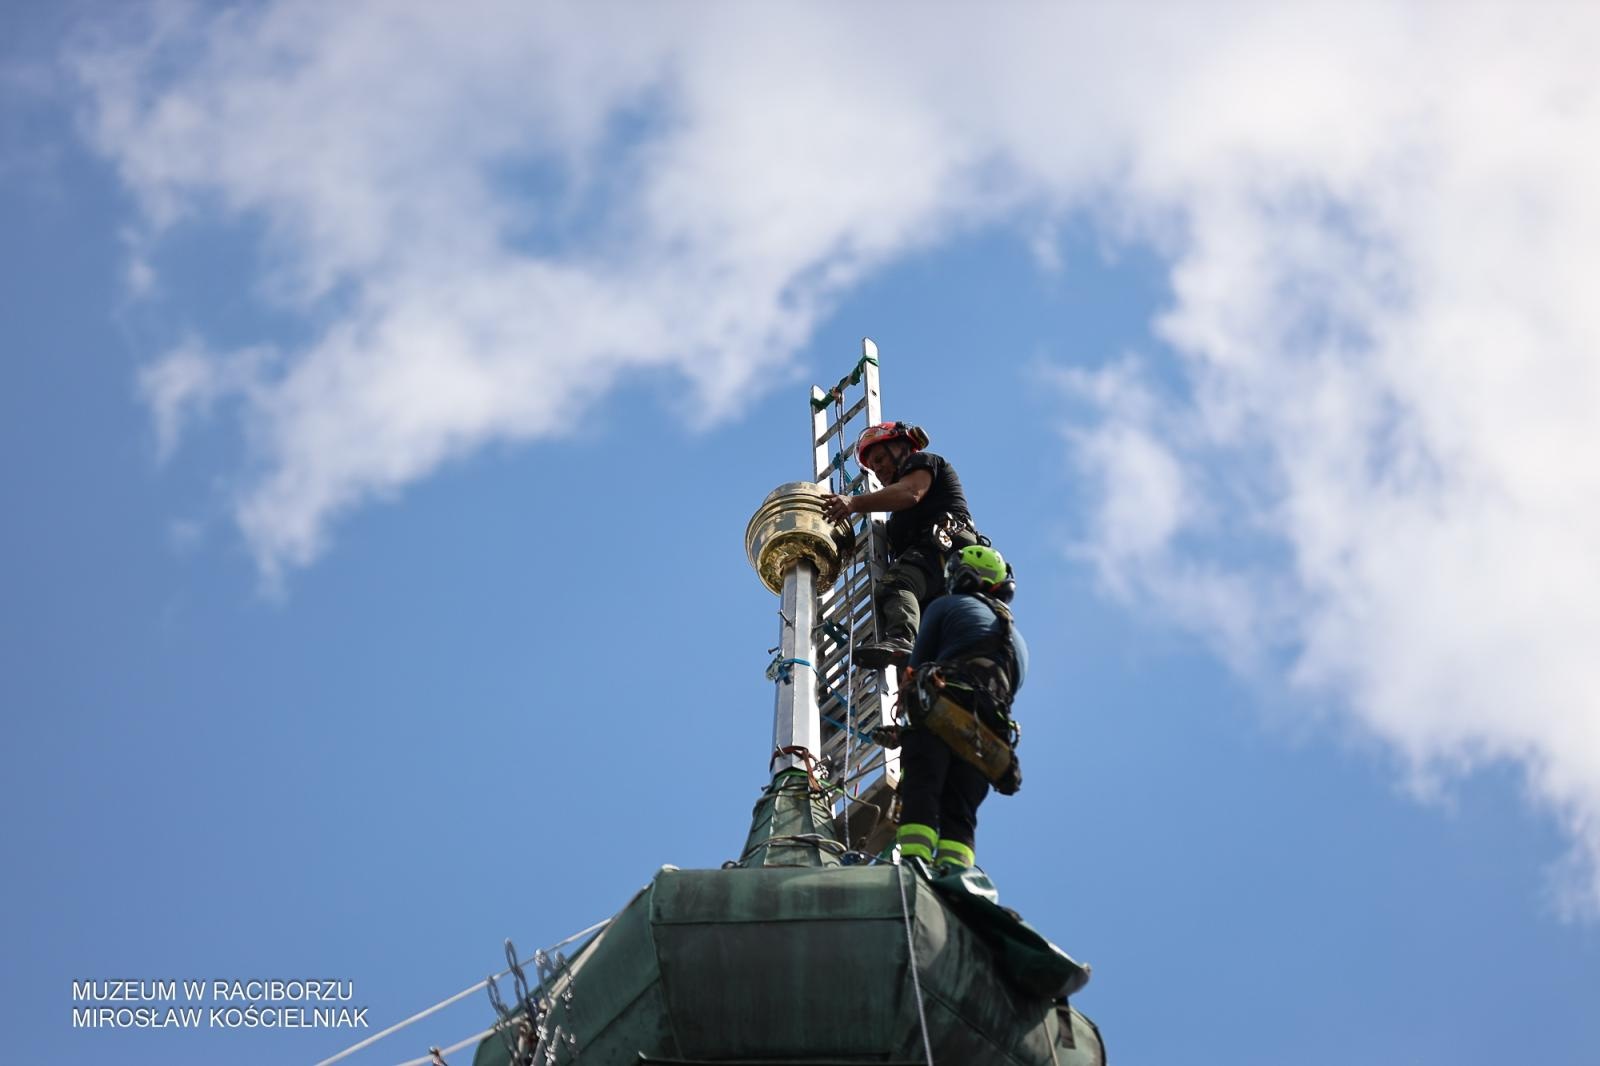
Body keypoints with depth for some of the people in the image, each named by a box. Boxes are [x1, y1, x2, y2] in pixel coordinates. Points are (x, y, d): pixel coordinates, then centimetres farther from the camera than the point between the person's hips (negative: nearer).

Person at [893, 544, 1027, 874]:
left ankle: (914, 861, -37)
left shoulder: (946, 606, 19)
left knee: (920, 789, -16)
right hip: (991, 728, 5)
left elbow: (918, 663, 16)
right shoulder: (1018, 641, 35)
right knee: (960, 812, 0)